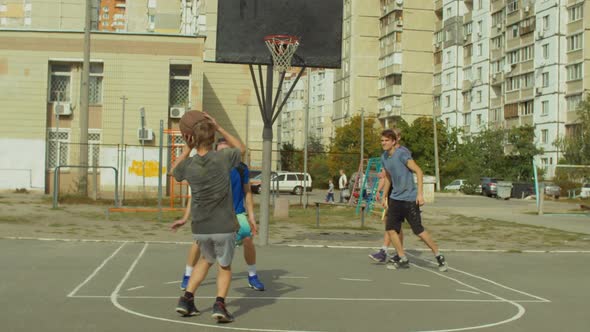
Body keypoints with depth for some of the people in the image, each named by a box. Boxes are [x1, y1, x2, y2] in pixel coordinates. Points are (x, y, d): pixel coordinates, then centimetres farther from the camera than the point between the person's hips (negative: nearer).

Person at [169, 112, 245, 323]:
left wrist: (187, 148, 11)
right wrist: (219, 128, 9)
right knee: (224, 266, 18)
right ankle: (220, 303, -3)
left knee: (206, 260, 28)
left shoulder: (188, 165, -6)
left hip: (200, 228, 2)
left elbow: (174, 171, 20)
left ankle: (187, 299, 20)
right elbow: (241, 148, 13)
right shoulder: (223, 158, -11)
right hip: (224, 227, -2)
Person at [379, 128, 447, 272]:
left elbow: (418, 171, -16)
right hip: (395, 198, 8)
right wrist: (385, 196, 22)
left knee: (418, 230, -6)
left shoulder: (402, 154, -15)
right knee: (390, 228, 1)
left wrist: (420, 193, -21)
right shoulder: (384, 157, 8)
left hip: (409, 199, -7)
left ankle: (438, 257, 10)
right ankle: (403, 260, 12)